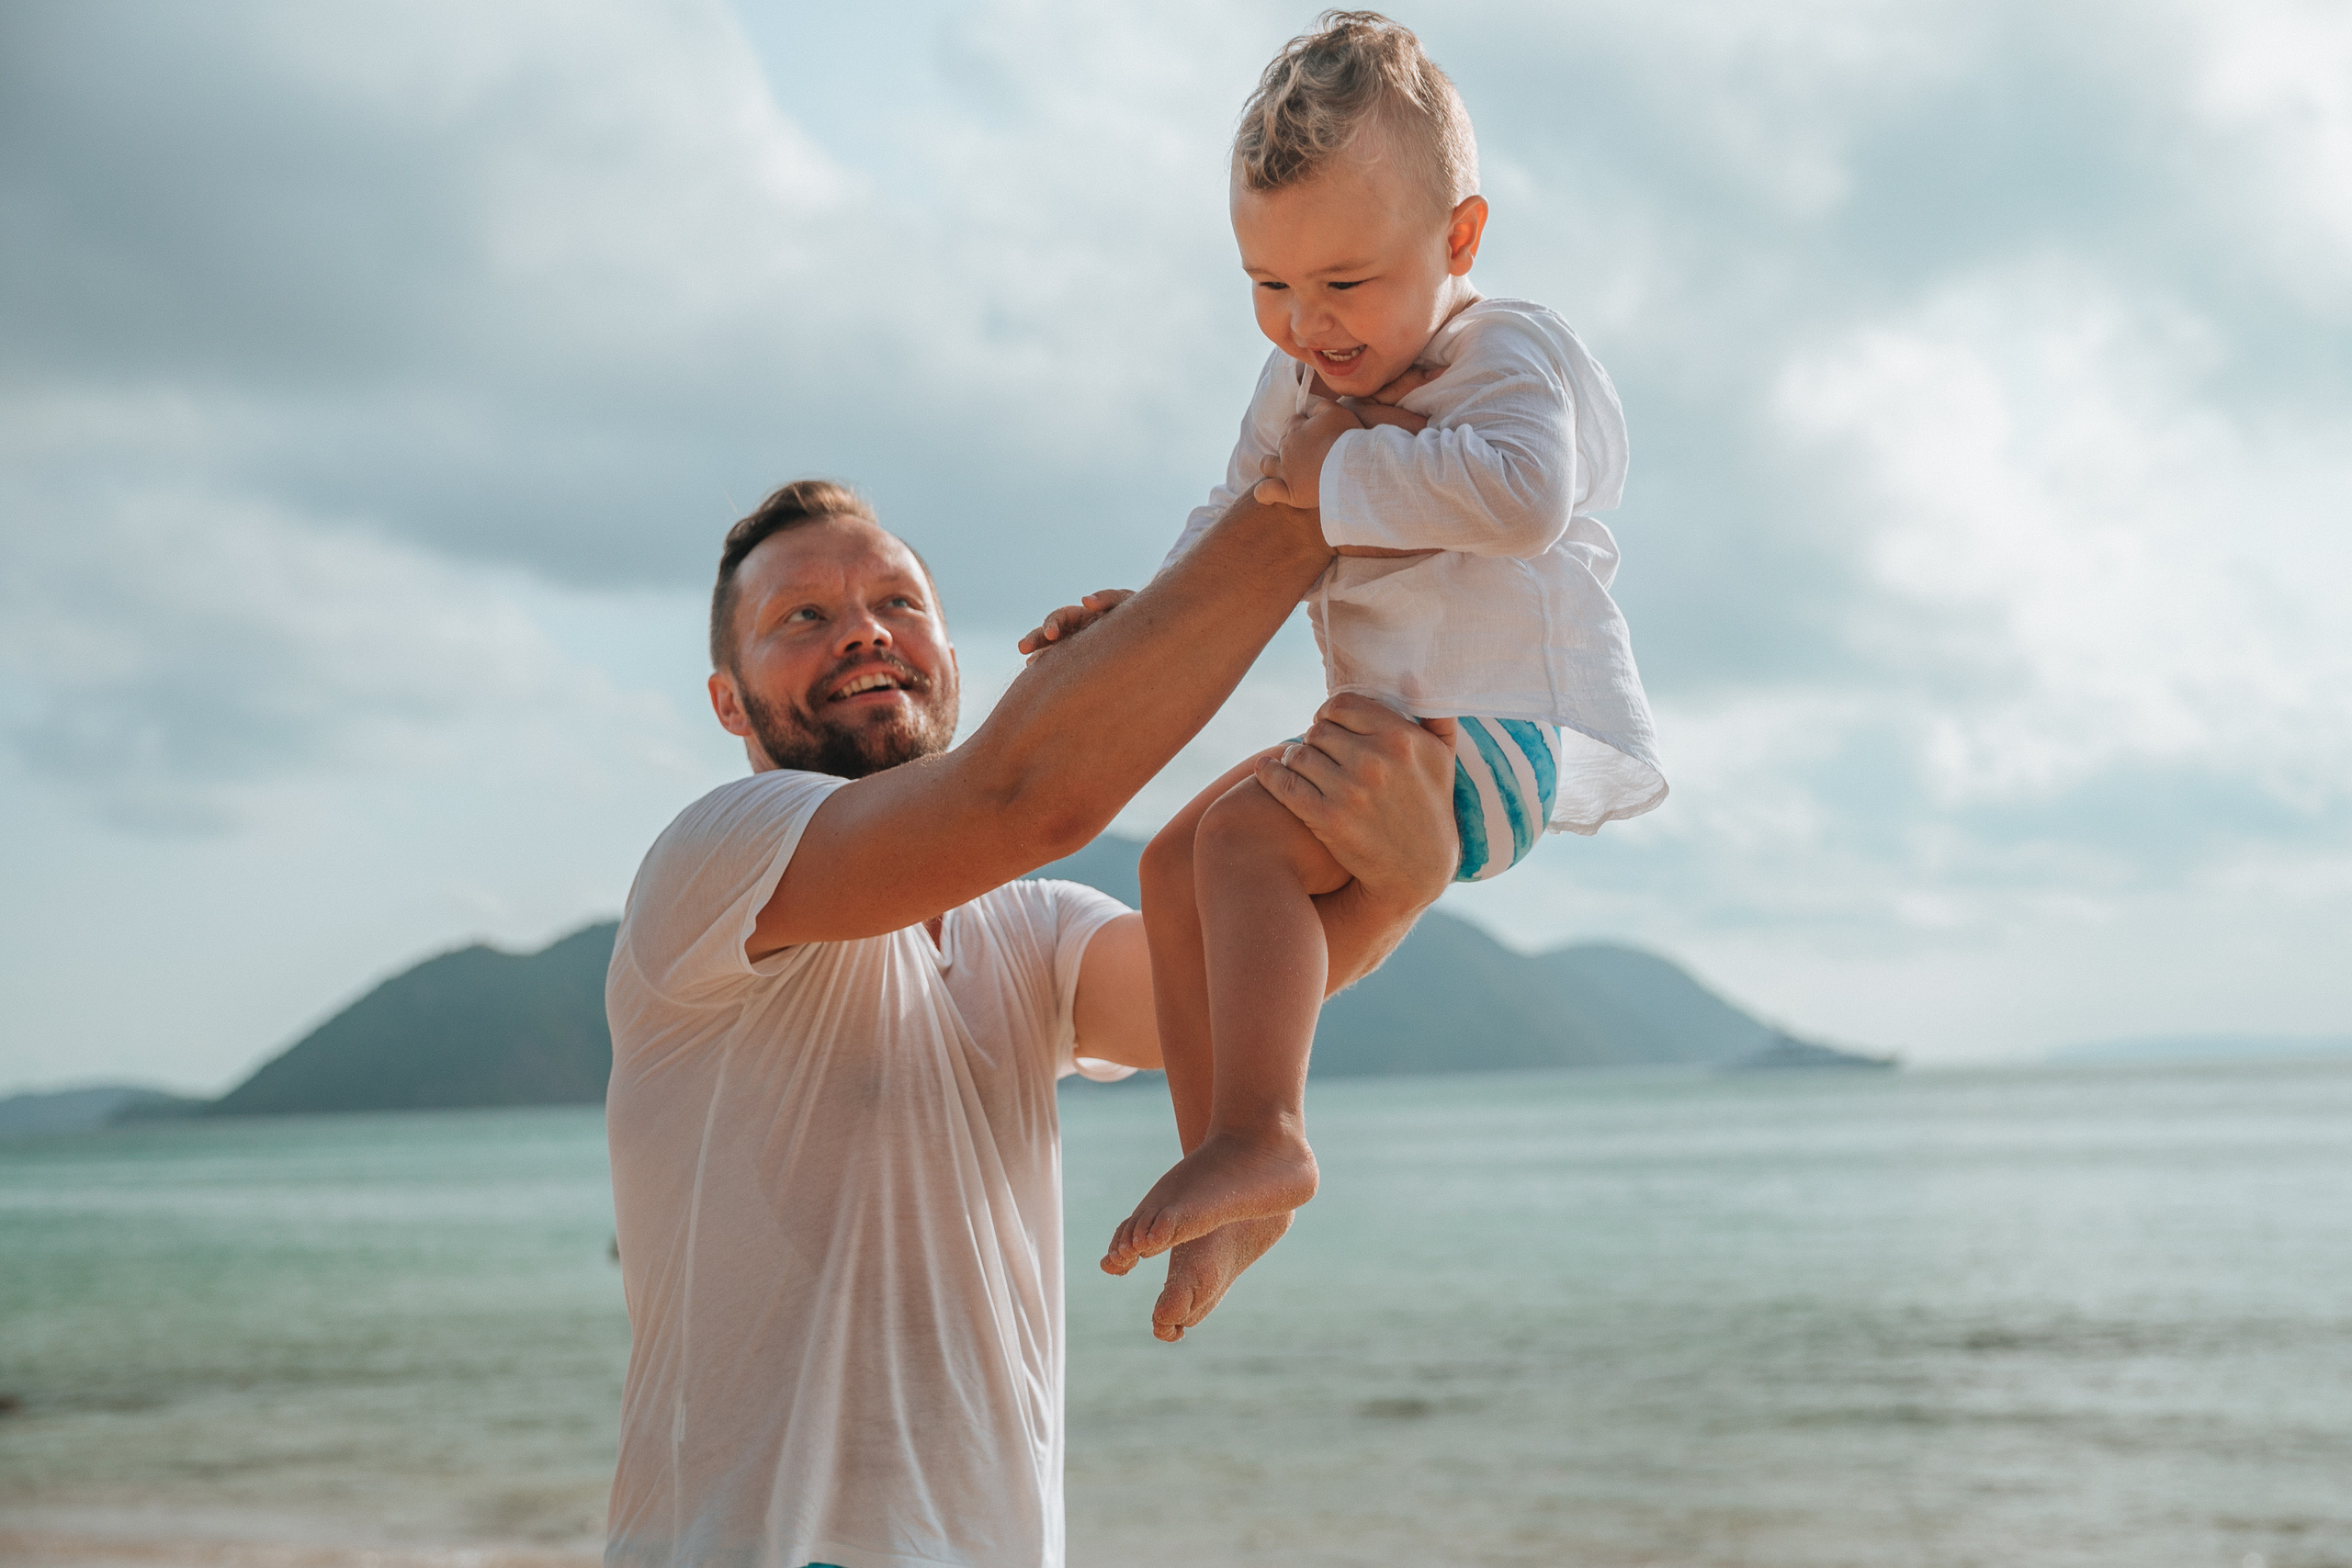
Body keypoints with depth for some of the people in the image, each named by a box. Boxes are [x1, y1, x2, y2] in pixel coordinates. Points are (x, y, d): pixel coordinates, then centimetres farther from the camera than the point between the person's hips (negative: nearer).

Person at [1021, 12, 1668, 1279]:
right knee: (1175, 866, 8)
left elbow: (1525, 492, -35)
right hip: (1399, 732, 10)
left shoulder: (1509, 354, -13)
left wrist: (1344, 472, -25)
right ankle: (1222, 1174, 11)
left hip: (1517, 728, -10)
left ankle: (1258, 1136, -27)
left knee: (1249, 831, -26)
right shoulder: (1296, 383, 13)